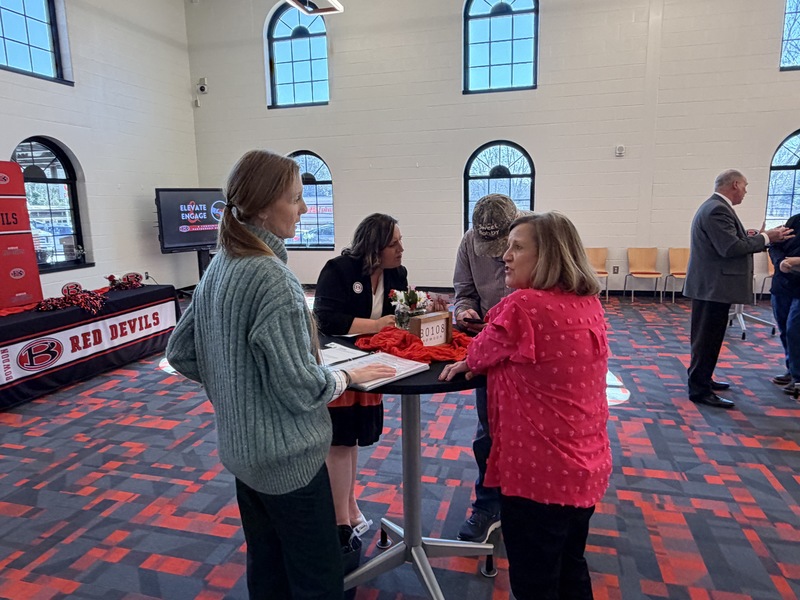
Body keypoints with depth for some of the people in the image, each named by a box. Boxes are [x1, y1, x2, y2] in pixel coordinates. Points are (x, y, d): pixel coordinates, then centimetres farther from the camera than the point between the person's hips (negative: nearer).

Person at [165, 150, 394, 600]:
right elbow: (299, 386, -23)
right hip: (288, 456, -9)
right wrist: (349, 376, -6)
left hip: (241, 447, 9)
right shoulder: (270, 275, -24)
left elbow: (181, 352, 10)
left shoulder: (220, 267, 3)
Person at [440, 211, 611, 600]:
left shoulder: (523, 306, -24)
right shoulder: (589, 303, 2)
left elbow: (480, 353, -8)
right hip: (587, 466, 9)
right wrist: (476, 362, 5)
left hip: (540, 471, -8)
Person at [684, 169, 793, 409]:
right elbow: (731, 248, -25)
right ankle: (699, 390, 1)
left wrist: (763, 238, 10)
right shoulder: (717, 210, -18)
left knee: (708, 337, 19)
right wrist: (765, 237, -14)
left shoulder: (715, 207, 16)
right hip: (713, 286, -11)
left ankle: (702, 379, 31)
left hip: (711, 285, 11)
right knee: (708, 338, -5)